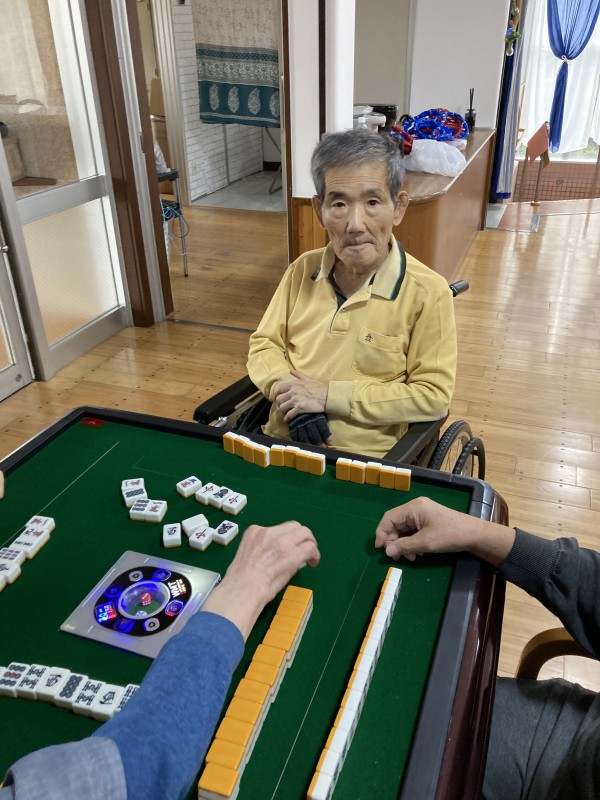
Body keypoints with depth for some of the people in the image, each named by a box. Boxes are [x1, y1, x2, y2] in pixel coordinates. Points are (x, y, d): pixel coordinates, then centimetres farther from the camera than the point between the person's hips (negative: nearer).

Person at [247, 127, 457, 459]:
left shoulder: (427, 292, -9)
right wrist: (289, 391, -11)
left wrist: (330, 395, -14)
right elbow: (263, 345, 10)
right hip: (280, 444, 4)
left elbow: (433, 395, -10)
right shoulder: (303, 270, 4)